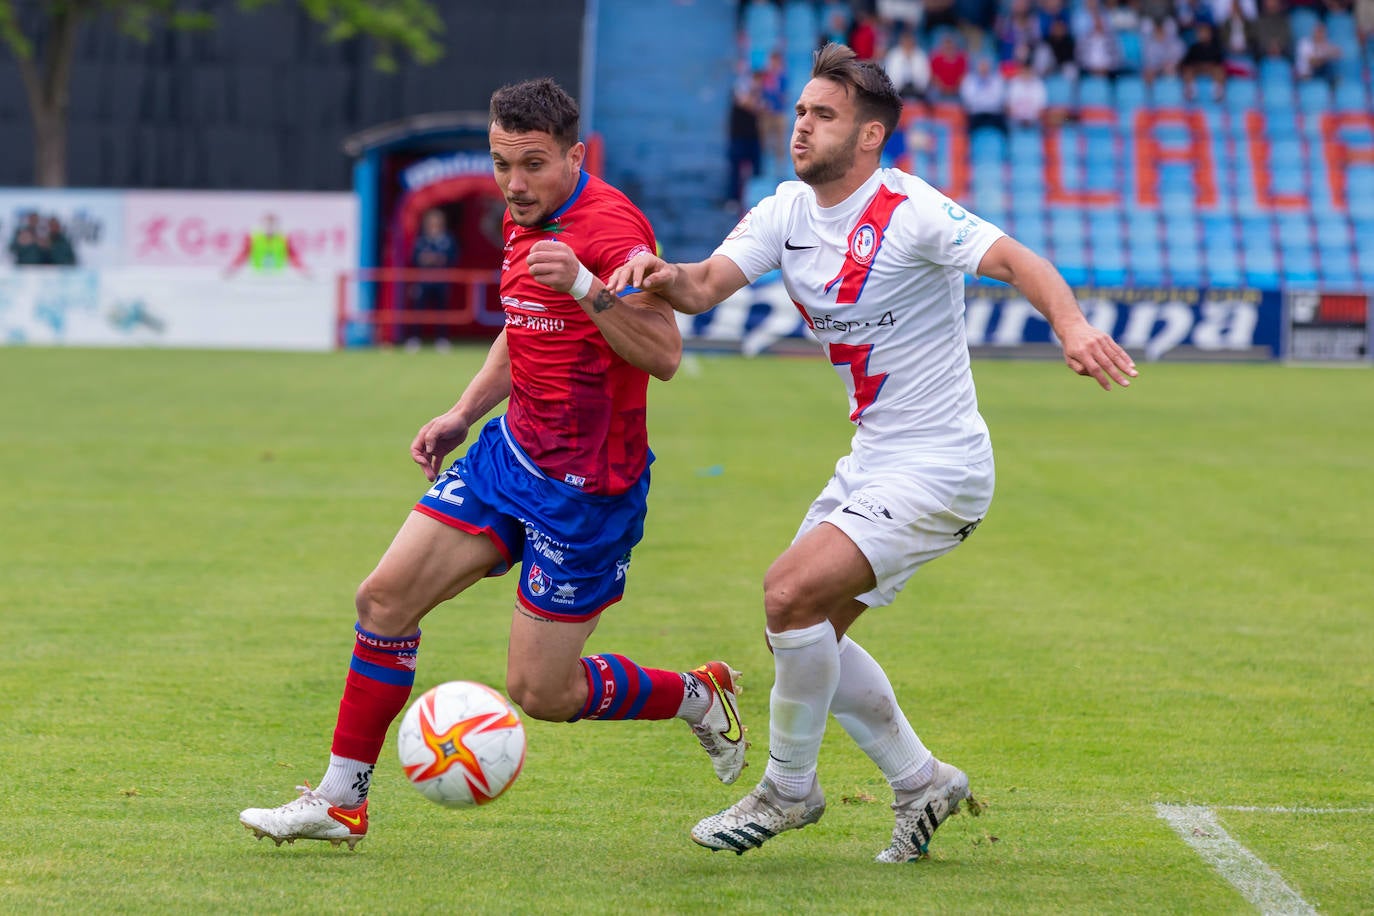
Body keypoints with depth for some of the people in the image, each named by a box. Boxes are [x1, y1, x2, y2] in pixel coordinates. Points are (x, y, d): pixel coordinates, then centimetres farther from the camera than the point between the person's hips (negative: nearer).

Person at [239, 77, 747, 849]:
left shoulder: (611, 226, -20)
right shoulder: (526, 219, 7)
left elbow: (664, 355, -29)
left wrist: (586, 284, -40)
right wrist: (465, 413, 17)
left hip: (585, 488, -8)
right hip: (512, 449, 8)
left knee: (541, 692, -4)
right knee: (386, 596, 0)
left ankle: (696, 697, 21)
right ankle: (342, 800, 11)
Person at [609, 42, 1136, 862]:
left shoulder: (910, 212, -18)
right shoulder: (788, 212, 3)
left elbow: (1013, 260, -29)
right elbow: (708, 286, -7)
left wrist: (1073, 325, -48)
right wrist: (664, 277, -31)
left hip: (938, 470, -9)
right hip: (871, 462, 9)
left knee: (792, 592, -19)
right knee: (810, 631, 10)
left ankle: (789, 789, -2)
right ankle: (922, 782, 24)